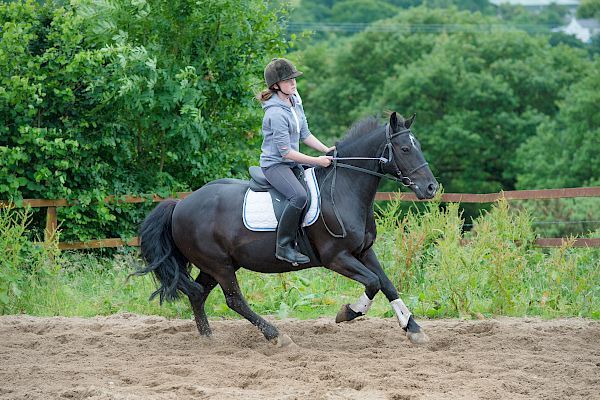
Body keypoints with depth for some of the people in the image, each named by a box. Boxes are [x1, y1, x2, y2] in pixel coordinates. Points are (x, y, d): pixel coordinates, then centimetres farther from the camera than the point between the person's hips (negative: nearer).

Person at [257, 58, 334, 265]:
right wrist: (317, 161, -20)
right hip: (275, 164, -10)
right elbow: (285, 151, -22)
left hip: (292, 163, 10)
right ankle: (284, 246, -25)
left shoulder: (295, 101, 6)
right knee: (299, 196, -33)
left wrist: (326, 150, 2)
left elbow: (304, 134, 15)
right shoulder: (276, 113, -23)